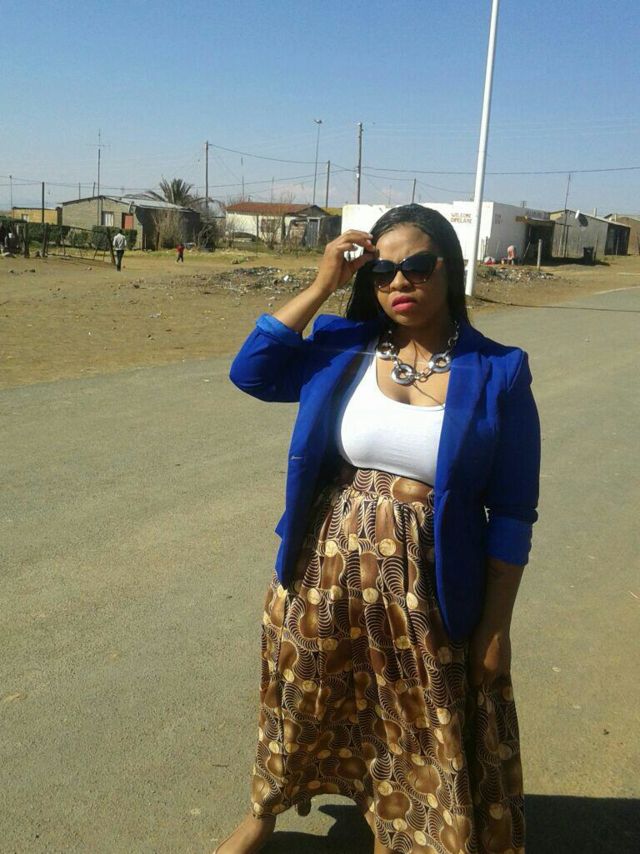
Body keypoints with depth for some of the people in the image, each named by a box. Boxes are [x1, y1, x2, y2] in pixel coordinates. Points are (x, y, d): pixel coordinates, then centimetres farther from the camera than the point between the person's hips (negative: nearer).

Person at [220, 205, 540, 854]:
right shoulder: (344, 346, 0)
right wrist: (321, 285, -7)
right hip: (326, 570, 3)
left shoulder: (497, 373, -8)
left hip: (429, 588, -2)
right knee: (300, 703, 22)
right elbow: (251, 371, -6)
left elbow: (510, 513, -5)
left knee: (422, 733, 15)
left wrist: (496, 626, -5)